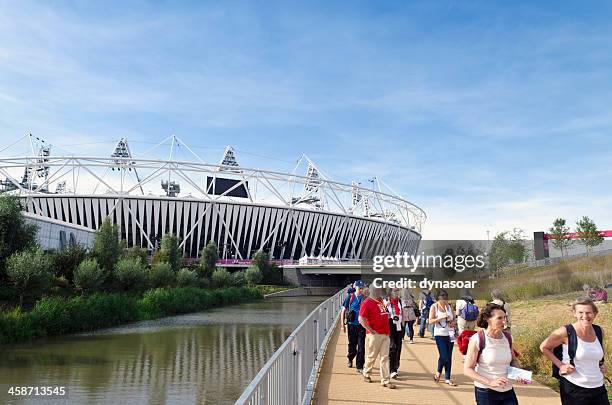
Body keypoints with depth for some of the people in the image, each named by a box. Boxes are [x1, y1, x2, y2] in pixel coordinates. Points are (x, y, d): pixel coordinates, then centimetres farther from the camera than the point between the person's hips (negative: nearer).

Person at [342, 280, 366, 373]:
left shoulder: (365, 298, 0)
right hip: (352, 324, 0)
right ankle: (350, 359, 39)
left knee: (361, 346, -3)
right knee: (352, 344, 11)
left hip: (362, 325, 0)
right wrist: (343, 324, 1)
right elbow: (344, 310, 4)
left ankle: (360, 366, 4)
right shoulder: (350, 297, 0)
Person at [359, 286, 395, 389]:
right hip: (374, 335, -7)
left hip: (385, 334, 7)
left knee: (385, 357, 5)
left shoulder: (381, 301, 14)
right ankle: (366, 375, 28)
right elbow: (361, 319, -16)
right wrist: (371, 331, -17)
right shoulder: (367, 302, -11)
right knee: (371, 356, 7)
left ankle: (385, 380, 7)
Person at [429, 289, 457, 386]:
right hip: (439, 334, -4)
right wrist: (441, 317, -20)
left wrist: (453, 323, -6)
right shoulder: (434, 307, -4)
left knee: (449, 357, 5)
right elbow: (430, 321, -10)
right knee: (443, 356, -10)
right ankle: (438, 372, 18)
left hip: (449, 334, 4)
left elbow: (454, 318, 16)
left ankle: (447, 378, 15)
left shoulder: (449, 306, 7)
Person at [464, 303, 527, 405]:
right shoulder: (477, 340, -15)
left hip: (508, 391, 4)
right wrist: (490, 382, -24)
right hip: (485, 392, -4)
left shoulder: (507, 337, 1)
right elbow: (467, 369, -15)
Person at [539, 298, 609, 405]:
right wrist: (560, 365, -9)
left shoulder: (599, 331, 2)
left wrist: (602, 364, 8)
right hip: (573, 388, -5)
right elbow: (544, 347, -2)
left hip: (598, 388, 5)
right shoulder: (566, 332, -13)